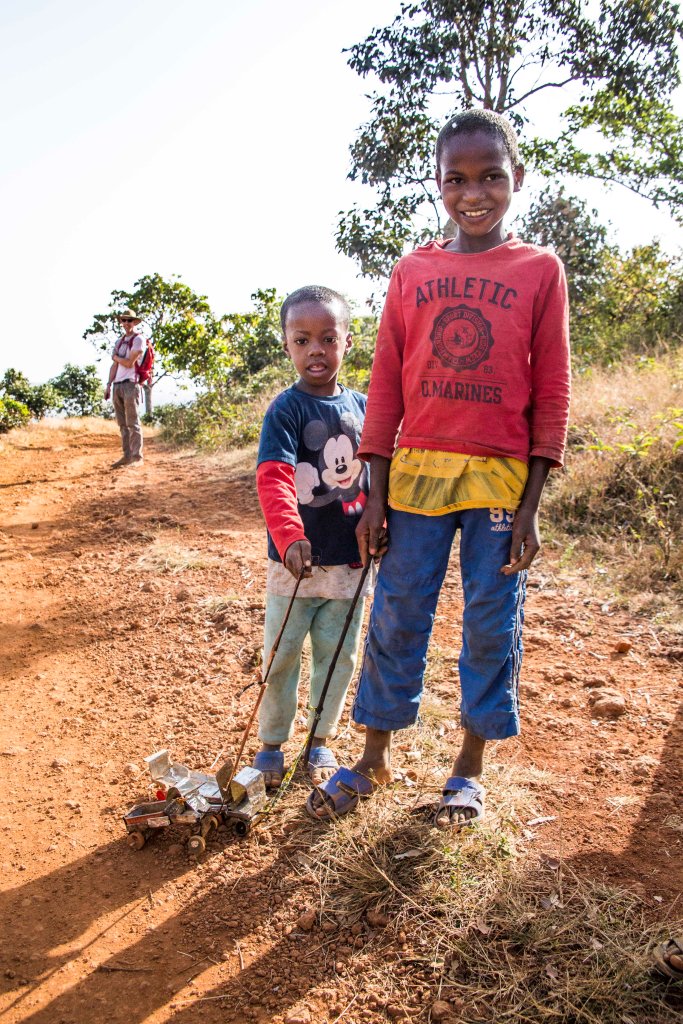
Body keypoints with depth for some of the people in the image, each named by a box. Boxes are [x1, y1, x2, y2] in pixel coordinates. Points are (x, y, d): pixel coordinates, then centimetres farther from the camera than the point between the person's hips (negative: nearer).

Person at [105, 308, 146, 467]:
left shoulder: (138, 339, -3)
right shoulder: (119, 342, 20)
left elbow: (129, 363, -10)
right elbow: (114, 365, 17)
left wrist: (116, 357, 7)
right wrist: (108, 385, 10)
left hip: (130, 384, -7)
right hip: (117, 385, 7)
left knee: (132, 423, -9)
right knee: (123, 424, 6)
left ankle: (137, 457, -8)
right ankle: (127, 456, 9)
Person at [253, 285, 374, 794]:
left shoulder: (362, 407, 2)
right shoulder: (286, 410, -13)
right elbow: (272, 479, -26)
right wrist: (289, 535, -40)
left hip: (350, 561, 4)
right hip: (297, 561, -4)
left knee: (339, 656, 15)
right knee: (281, 656, 9)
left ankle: (321, 743, 33)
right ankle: (271, 746, 27)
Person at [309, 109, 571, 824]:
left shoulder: (540, 270, 3)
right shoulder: (411, 272, 7)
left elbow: (552, 395, 1)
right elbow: (385, 386, 6)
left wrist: (530, 506, -5)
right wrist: (375, 495, 1)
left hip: (501, 478, -1)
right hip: (417, 472, 2)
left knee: (492, 625, 6)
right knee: (395, 619, 6)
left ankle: (469, 769, 24)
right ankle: (373, 759, 23)